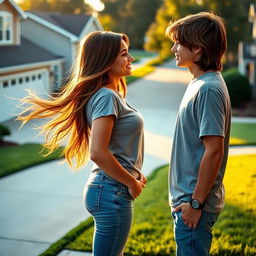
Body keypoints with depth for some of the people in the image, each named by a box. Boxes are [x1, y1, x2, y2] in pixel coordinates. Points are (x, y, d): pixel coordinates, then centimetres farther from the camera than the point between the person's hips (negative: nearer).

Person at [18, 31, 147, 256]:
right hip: (112, 192, -10)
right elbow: (98, 153, -26)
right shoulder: (106, 97, -18)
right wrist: (132, 183, -15)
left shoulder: (112, 94, 12)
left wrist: (134, 174, 5)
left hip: (111, 189, 10)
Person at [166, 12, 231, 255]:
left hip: (195, 203, -10)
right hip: (186, 198, 10)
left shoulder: (208, 89, -19)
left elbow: (214, 151, -22)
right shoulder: (199, 84, 11)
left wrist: (196, 202, -19)